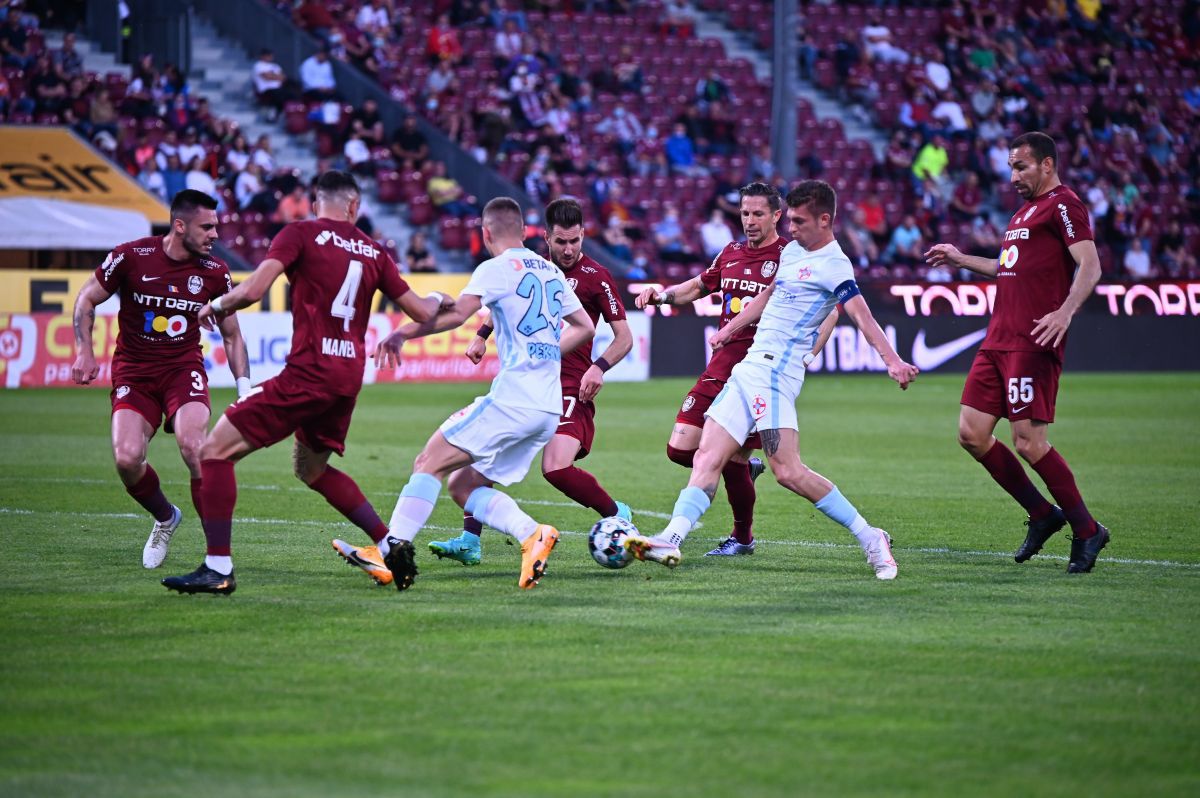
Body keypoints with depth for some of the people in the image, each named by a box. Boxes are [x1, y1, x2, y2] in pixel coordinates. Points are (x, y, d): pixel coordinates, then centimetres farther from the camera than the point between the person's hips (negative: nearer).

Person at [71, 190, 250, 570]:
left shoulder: (214, 272, -3)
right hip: (133, 371, 0)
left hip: (184, 368, 0)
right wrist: (85, 351, -9)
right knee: (127, 458, -18)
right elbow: (86, 299, 3)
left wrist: (245, 386, -2)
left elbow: (231, 335, 9)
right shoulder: (131, 257, -10)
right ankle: (165, 518, 15)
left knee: (192, 445, -27)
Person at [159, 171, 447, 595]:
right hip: (349, 375, 7)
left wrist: (216, 305, 6)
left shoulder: (300, 233, -3)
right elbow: (422, 311, 16)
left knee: (216, 450, -3)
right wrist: (437, 299, 39)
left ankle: (218, 569, -10)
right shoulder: (373, 251, 12)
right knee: (311, 468, 29)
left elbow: (252, 290, -14)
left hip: (309, 371, -7)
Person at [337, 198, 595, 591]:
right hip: (549, 409, 7)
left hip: (512, 397, -7)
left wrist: (402, 334, -11)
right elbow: (584, 327, 26)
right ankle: (533, 536, -8)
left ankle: (394, 548, -16)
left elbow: (457, 314, -17)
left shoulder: (497, 268, -4)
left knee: (430, 462, -5)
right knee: (463, 485, 11)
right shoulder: (552, 272, 18)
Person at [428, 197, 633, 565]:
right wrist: (481, 336, 18)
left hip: (570, 388, -6)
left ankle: (618, 515, 4)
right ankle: (469, 542, -2)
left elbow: (624, 337, -3)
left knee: (557, 469, -21)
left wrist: (599, 368, -19)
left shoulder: (596, 277, -6)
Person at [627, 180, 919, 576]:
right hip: (748, 367, 9)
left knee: (788, 472, -17)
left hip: (775, 372, -9)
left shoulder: (834, 265, -10)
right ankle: (671, 540, -8)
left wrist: (892, 360, -37)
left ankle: (870, 538, -8)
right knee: (708, 457, -1)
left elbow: (861, 315, -24)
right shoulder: (791, 251, 17)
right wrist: (728, 330, 42)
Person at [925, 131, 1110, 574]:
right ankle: (1043, 515, 16)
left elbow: (1089, 265, -17)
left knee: (1028, 441, -12)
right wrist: (962, 260, 39)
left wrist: (1065, 312, -31)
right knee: (971, 434, 5)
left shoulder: (1063, 205, -6)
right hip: (998, 339, 10)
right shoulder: (1025, 211, 23)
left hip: (1032, 344, -10)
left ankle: (1087, 530, 2)